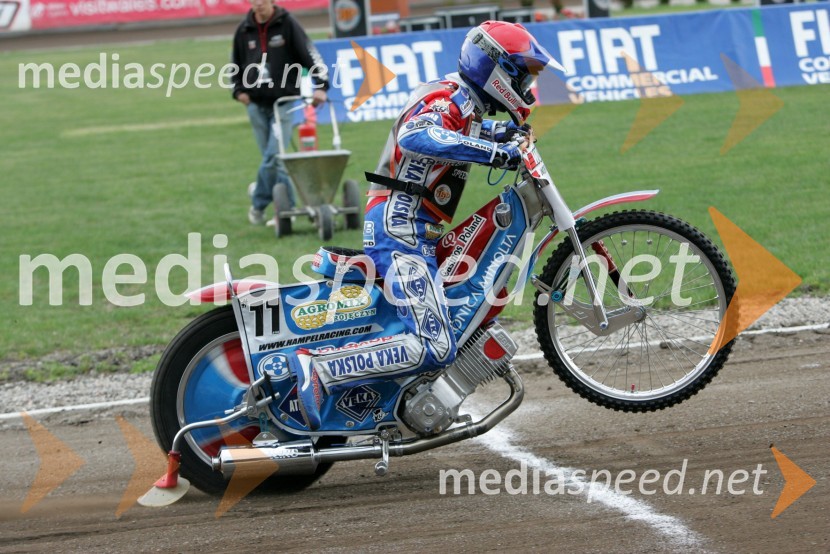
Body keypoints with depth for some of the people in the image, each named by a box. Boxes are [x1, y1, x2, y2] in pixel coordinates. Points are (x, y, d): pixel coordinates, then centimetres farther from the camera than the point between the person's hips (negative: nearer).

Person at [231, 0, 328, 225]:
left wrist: (320, 86, -20)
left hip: (284, 102, -3)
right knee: (274, 159, 4)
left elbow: (311, 55, -9)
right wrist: (238, 90, 5)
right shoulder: (244, 30, 6)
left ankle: (259, 202, 6)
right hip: (257, 105, 3)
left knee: (274, 157, -12)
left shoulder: (287, 25, -4)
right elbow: (235, 65, 20)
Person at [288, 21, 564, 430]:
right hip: (401, 231, -11)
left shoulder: (465, 103, 18)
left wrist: (503, 132, 23)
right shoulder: (450, 97, -12)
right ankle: (317, 370, -25)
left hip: (414, 235, 11)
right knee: (433, 349, -23)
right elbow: (415, 136, -34)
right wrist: (493, 151, -36)